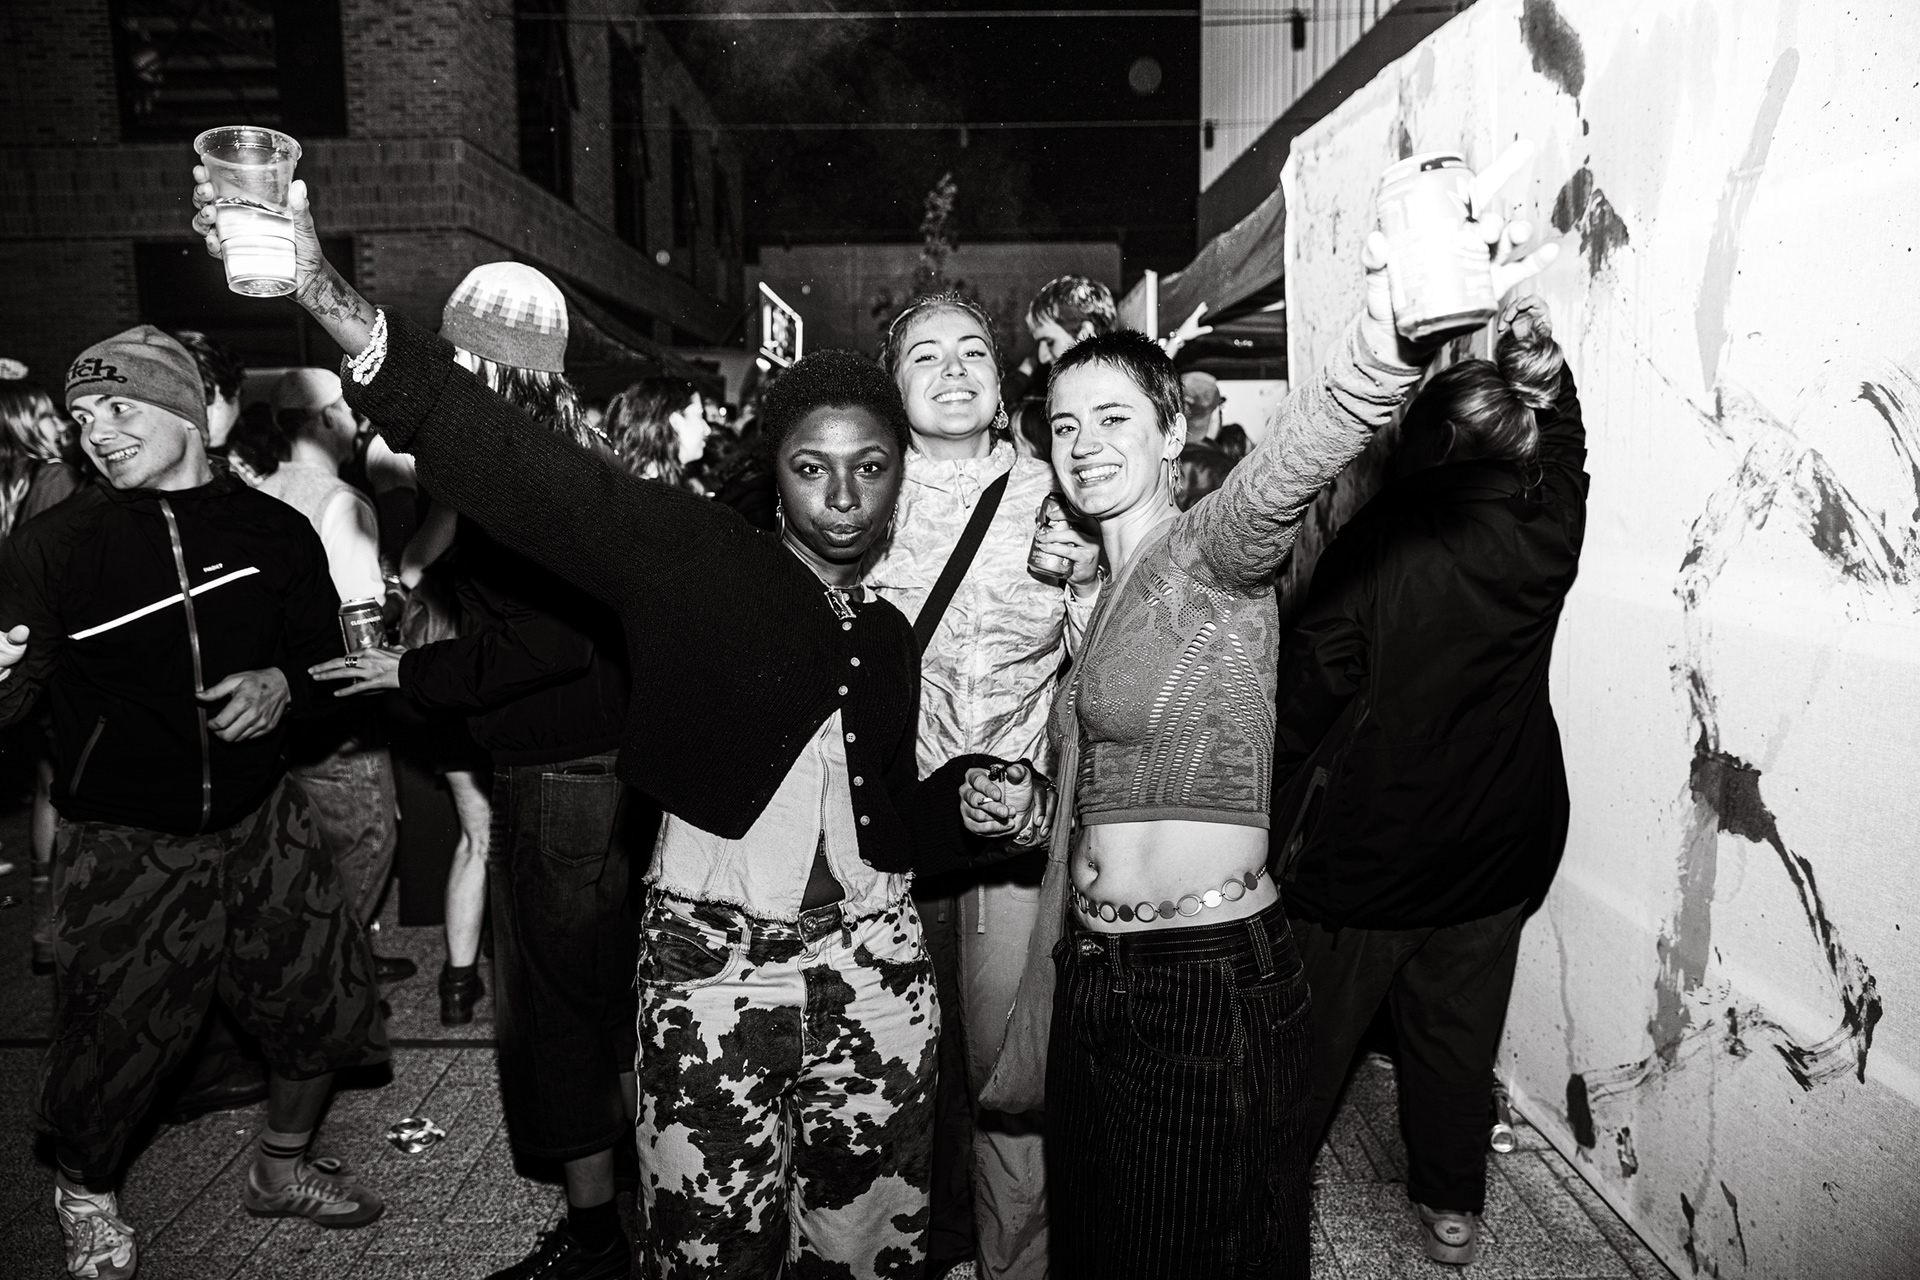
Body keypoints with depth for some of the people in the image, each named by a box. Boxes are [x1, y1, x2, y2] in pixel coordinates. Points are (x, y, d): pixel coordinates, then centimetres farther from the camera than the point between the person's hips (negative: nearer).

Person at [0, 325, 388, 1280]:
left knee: (326, 1002, 9)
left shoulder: (273, 531, -1)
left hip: (261, 825, 3)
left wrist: (282, 684, -13)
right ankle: (86, 1199, 42)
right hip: (124, 846, -2)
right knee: (108, 1045, 8)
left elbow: (326, 659, 8)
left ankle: (282, 1168, 37)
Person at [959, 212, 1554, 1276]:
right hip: (1097, 980, 8)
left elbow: (1288, 466, -35)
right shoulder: (1105, 593, 13)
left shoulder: (1211, 550, -10)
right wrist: (1031, 815, 2)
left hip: (1211, 986, -8)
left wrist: (1387, 338, -54)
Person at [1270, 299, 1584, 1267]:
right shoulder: (1545, 538, -8)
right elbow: (1566, 452, 16)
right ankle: (1452, 1207, 37)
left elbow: (1310, 687, -17)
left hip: (1368, 846, -4)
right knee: (1458, 1033, 20)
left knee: (1312, 1035, 13)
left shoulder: (1381, 539, -20)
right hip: (1497, 844, 4)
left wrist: (1282, 822, -5)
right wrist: (1541, 359, 18)